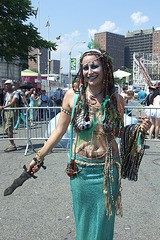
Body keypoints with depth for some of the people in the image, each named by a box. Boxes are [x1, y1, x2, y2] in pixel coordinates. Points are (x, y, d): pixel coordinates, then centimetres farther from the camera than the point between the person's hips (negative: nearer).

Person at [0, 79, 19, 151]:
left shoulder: (15, 93, -2)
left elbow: (12, 102, -16)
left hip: (12, 112, -7)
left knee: (8, 129, -15)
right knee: (7, 130, 8)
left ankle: (13, 145, -8)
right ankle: (12, 145, 18)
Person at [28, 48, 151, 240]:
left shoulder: (116, 99, -4)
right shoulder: (72, 95, -6)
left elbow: (117, 132, 9)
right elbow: (59, 131, 1)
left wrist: (138, 129, -9)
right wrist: (39, 158, 3)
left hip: (107, 169, 0)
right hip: (80, 169, 0)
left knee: (103, 220, 13)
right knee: (83, 218, 16)